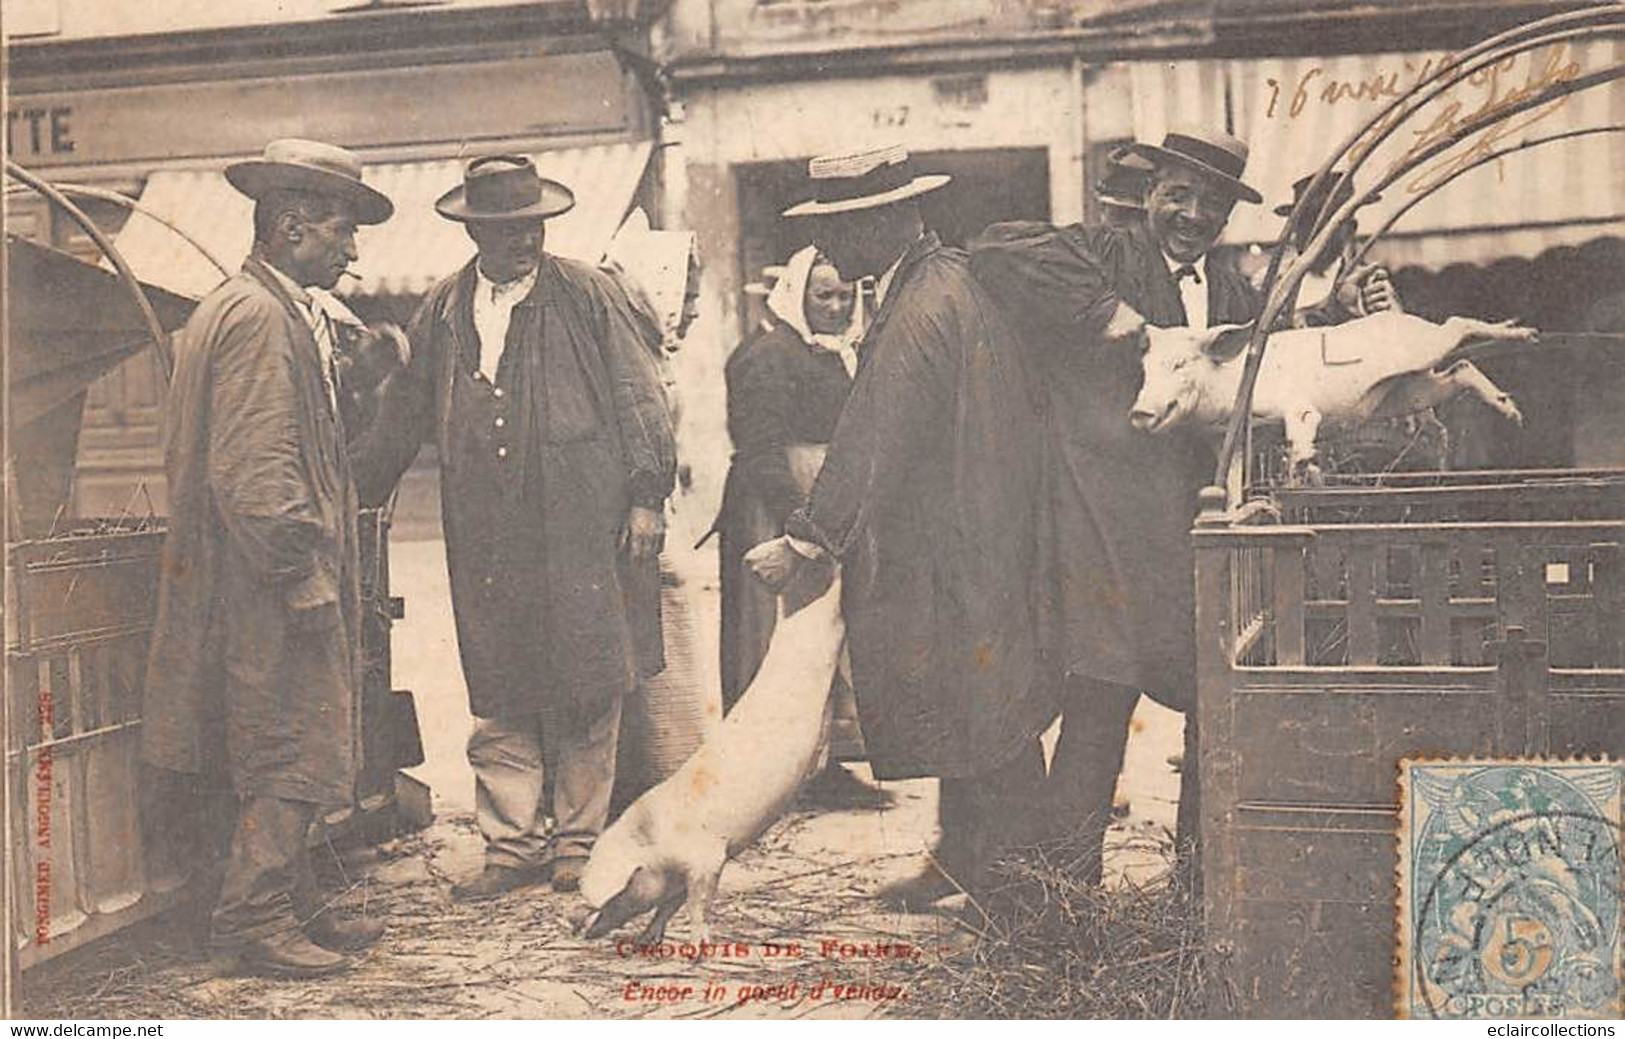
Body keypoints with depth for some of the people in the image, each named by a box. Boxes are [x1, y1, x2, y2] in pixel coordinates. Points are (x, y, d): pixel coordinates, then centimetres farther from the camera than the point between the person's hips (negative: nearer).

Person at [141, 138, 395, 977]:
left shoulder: (283, 311, 18)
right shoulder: (257, 316, -16)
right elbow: (252, 469, -22)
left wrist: (320, 573, 20)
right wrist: (304, 578, -19)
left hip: (276, 584, 11)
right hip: (272, 589, -11)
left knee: (288, 753, 15)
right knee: (292, 755, -3)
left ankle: (290, 909, 24)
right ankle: (253, 918, 6)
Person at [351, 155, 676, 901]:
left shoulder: (588, 295, 2)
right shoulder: (441, 312, 11)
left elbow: (638, 398, 2)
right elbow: (401, 416, 19)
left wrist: (646, 497, -4)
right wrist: (353, 496, 19)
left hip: (581, 533, -3)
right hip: (487, 544, 3)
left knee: (587, 694, 3)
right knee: (498, 700, 6)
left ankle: (578, 845, 17)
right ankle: (512, 846, 17)